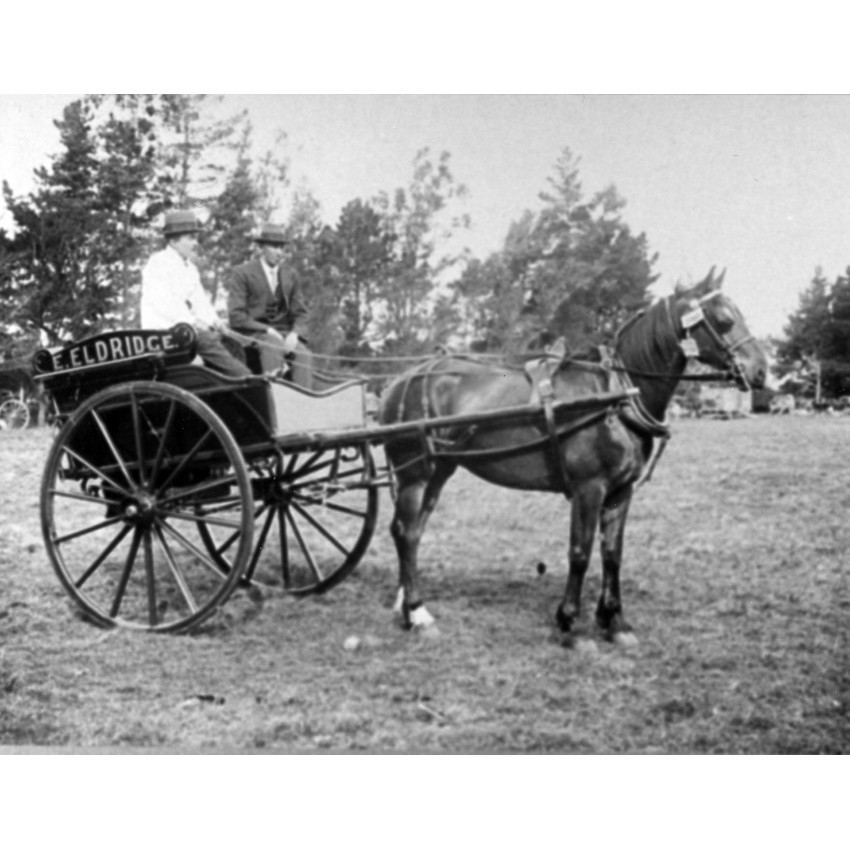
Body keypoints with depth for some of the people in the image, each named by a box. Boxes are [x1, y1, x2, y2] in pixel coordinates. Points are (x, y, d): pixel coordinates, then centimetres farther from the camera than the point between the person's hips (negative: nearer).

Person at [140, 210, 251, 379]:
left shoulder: (190, 268, 22)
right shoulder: (158, 263, -5)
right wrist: (193, 322, -24)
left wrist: (213, 321, -4)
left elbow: (201, 300, 16)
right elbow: (163, 302, -17)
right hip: (162, 331, -9)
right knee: (208, 340, -28)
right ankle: (246, 379, -28)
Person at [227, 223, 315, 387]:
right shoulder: (242, 273, 2)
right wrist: (267, 330, -16)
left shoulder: (289, 275, 16)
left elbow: (300, 313, 13)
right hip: (253, 334, -4)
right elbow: (236, 316, -6)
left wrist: (294, 334, -10)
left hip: (284, 334, 4)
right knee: (273, 348, -36)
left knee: (304, 354, -27)